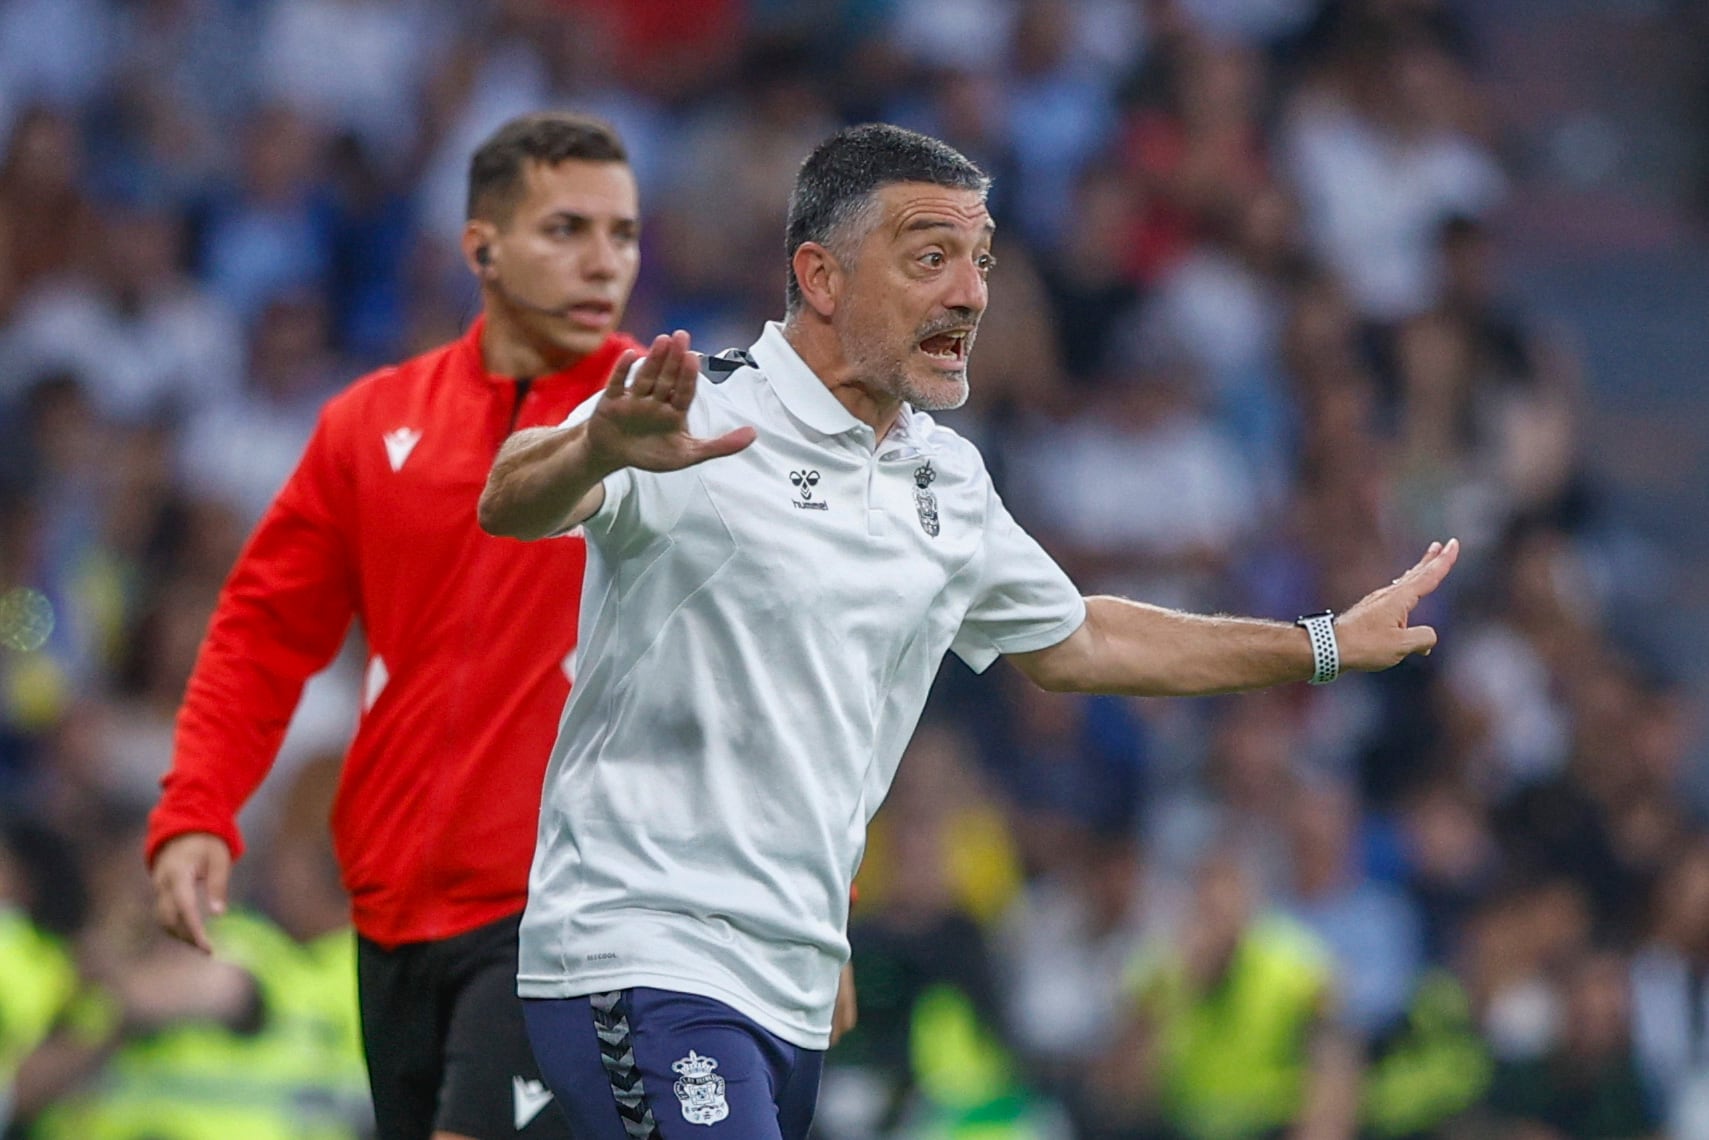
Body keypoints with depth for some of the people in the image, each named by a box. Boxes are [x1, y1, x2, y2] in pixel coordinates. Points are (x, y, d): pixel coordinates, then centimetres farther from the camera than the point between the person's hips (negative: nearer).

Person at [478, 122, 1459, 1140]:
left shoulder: (948, 478, 14)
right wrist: (599, 451, -55)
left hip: (792, 991, 9)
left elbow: (1070, 642, 32)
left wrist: (1328, 645, 35)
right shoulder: (698, 419, -12)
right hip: (644, 967, -8)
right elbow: (513, 504, -30)